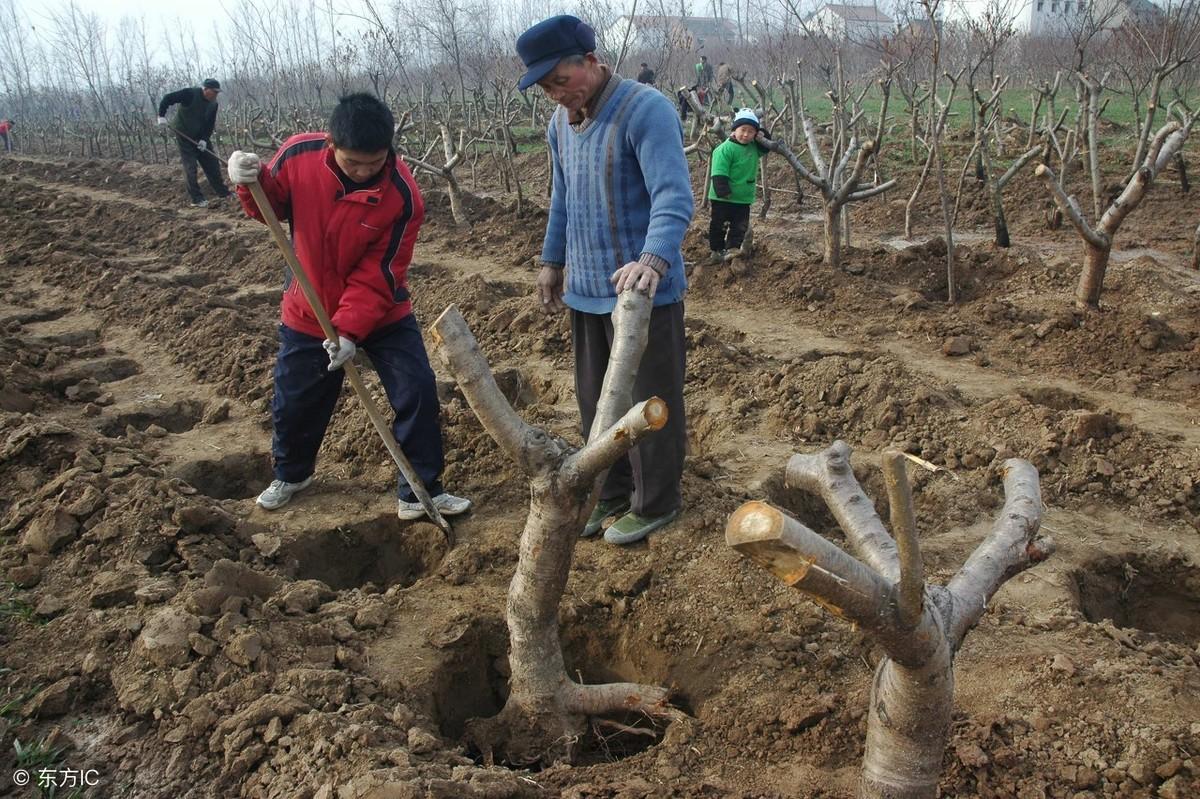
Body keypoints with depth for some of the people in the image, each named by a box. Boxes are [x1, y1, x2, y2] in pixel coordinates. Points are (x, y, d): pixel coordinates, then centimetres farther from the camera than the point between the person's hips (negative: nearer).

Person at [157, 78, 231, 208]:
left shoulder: (213, 104, -3)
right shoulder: (190, 94, -21)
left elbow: (210, 124, -1)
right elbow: (167, 99, -18)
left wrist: (204, 139, -14)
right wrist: (162, 116, -23)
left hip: (200, 138, 6)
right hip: (184, 136, -6)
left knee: (212, 164, 5)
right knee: (190, 167, -7)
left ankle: (223, 192, 15)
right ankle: (196, 199, -5)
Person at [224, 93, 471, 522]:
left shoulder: (401, 195, -25)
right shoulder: (298, 155, -17)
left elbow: (378, 276, -23)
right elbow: (272, 206, 1)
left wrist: (350, 329, -29)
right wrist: (252, 183, -20)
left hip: (381, 313, -2)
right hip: (308, 313, 2)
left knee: (417, 392, -8)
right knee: (294, 402, 15)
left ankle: (420, 492, 8)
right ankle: (291, 475, 44)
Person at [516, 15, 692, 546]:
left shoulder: (646, 110, -17)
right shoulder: (561, 122, 9)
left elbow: (674, 197, -28)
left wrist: (654, 259, -43)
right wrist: (552, 261, 22)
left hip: (641, 291, -8)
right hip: (585, 289, 8)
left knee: (648, 402, 4)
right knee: (596, 400, 16)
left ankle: (655, 503, 21)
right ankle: (612, 492, 32)